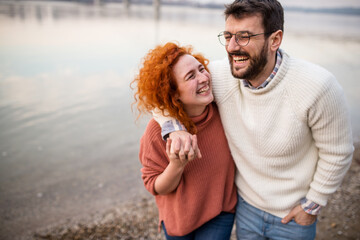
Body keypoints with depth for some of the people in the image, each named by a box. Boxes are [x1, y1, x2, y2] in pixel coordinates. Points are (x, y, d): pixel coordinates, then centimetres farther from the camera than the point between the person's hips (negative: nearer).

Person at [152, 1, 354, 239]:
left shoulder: (317, 86, -27)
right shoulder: (220, 75, -20)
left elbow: (337, 152, -14)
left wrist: (313, 205, -6)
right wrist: (175, 128, -26)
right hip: (246, 204, 3)